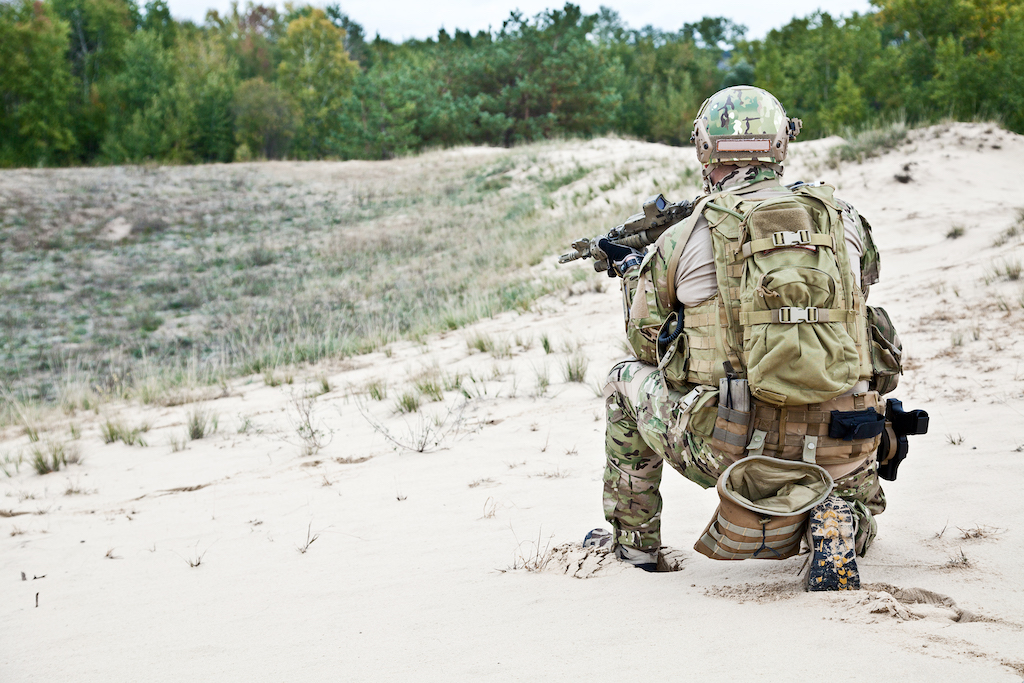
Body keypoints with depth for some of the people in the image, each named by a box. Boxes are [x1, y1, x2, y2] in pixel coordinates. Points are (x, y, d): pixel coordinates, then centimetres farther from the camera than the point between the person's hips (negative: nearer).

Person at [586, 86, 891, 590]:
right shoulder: (845, 220, 5)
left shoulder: (683, 239, -2)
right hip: (834, 450, 3)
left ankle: (633, 540, 33)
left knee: (627, 379, 25)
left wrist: (634, 274, 34)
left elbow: (646, 343, 14)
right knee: (856, 518, 38)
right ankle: (836, 519, 1)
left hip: (726, 449, -2)